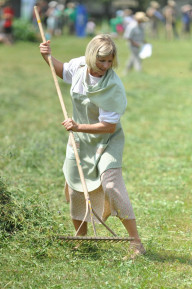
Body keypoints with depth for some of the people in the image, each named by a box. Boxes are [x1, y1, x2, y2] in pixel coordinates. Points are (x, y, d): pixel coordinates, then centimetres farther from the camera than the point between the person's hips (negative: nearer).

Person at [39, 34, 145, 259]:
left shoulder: (113, 87, -28)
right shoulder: (79, 65, -11)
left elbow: (109, 126, -25)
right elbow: (62, 71, 15)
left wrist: (79, 127, -30)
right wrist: (48, 57, -1)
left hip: (107, 140, -6)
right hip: (80, 140, 6)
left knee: (111, 185, -21)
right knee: (75, 186, 12)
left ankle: (136, 243, -14)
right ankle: (81, 238, 32)